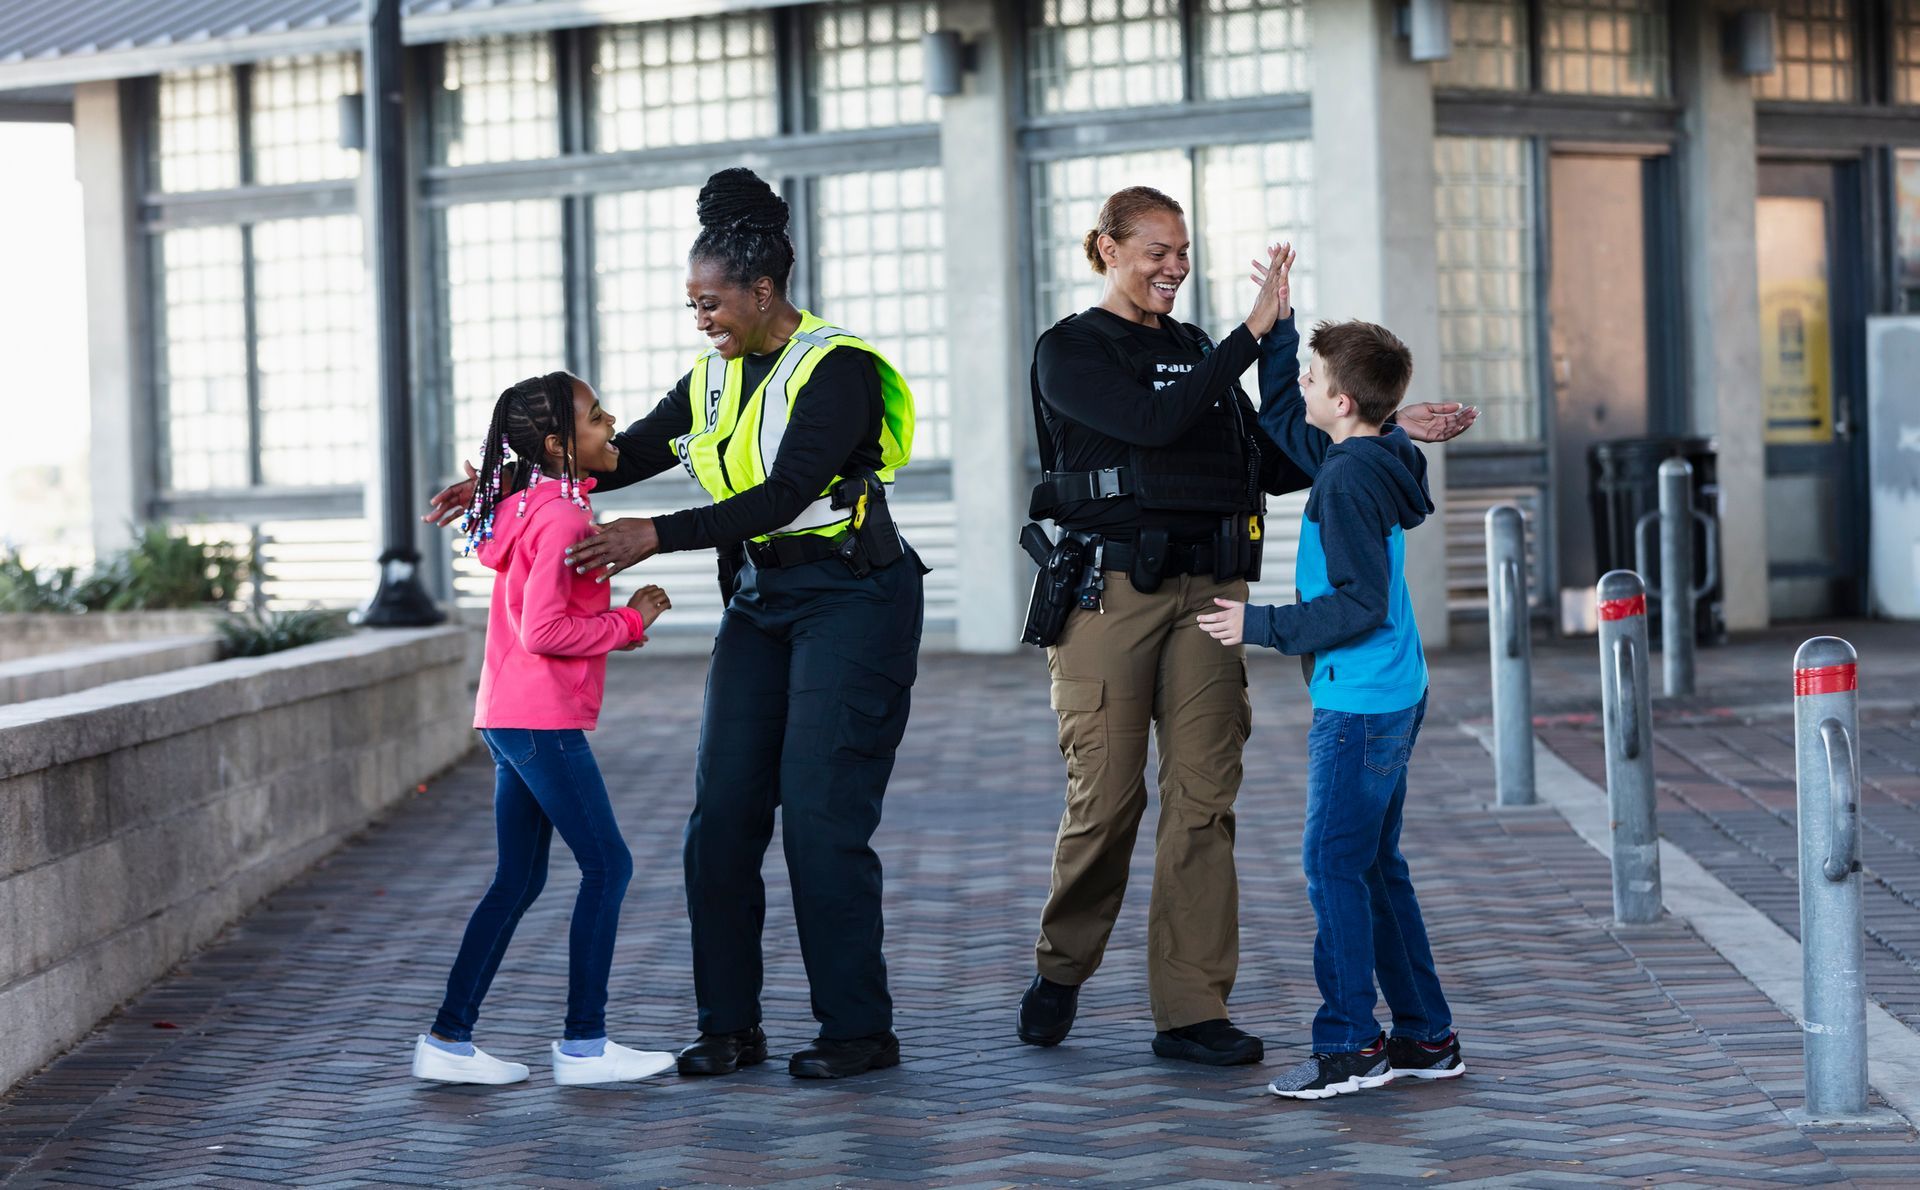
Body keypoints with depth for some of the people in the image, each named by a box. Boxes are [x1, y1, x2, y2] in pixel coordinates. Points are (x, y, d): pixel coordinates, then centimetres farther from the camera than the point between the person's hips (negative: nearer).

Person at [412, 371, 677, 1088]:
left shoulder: (531, 504, 15)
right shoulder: (562, 517, -15)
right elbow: (544, 631, -22)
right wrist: (629, 622, -12)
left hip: (509, 719, 10)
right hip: (543, 719, -10)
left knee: (519, 880, 12)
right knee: (607, 866, -3)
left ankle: (449, 1040, 11)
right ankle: (583, 1046, -1)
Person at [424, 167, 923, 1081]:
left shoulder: (838, 369, -14)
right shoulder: (715, 378, 10)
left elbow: (783, 494, -24)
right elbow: (625, 454, 14)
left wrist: (657, 536, -29)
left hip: (851, 602, -8)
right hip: (759, 606, 8)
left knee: (821, 816, -11)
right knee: (722, 813, 0)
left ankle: (859, 1028, -2)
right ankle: (730, 1024, 7)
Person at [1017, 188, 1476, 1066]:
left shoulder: (1195, 351, 18)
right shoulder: (1070, 352, 0)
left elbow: (1273, 466, 19)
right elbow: (1152, 423, -17)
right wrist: (1251, 336, -16)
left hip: (1209, 590, 5)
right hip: (1111, 589, -5)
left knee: (1202, 797, -1)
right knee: (1106, 795, -5)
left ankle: (1190, 1010, 0)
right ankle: (1060, 969, 19)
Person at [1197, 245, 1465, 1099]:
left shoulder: (1349, 480, -18)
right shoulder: (1361, 460, 11)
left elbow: (1359, 605, -22)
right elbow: (1278, 417, 28)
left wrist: (1262, 627, -16)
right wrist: (1276, 322, 23)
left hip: (1360, 703, -10)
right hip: (1390, 698, 10)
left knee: (1334, 865, -6)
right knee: (1375, 867, 14)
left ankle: (1348, 1046, -4)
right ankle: (1425, 1036, 18)